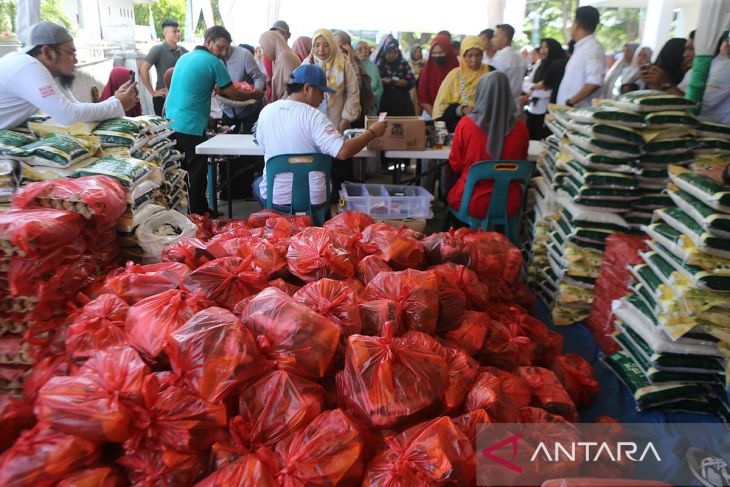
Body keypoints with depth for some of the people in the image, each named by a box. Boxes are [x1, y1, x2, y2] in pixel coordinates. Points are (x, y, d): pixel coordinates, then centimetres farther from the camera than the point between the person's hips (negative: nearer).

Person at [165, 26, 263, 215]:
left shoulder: (184, 58, 17)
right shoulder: (213, 62, -7)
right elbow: (233, 94, -4)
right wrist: (255, 95, 13)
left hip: (170, 123, 8)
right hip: (191, 127, -8)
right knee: (197, 175, 0)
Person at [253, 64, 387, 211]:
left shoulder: (266, 111, -4)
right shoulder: (315, 117, -17)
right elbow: (343, 152, -27)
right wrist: (372, 132, -14)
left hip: (275, 198, 2)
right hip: (313, 201, -2)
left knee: (258, 183, 37)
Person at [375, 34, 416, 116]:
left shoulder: (404, 64, 7)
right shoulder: (379, 64, 0)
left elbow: (413, 81, 6)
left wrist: (405, 83, -14)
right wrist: (381, 81, -18)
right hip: (384, 103, -2)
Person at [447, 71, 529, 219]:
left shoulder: (466, 124, -15)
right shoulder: (520, 127, -9)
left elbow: (455, 165, -1)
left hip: (472, 202, -2)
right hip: (509, 203, 2)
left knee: (451, 195, 30)